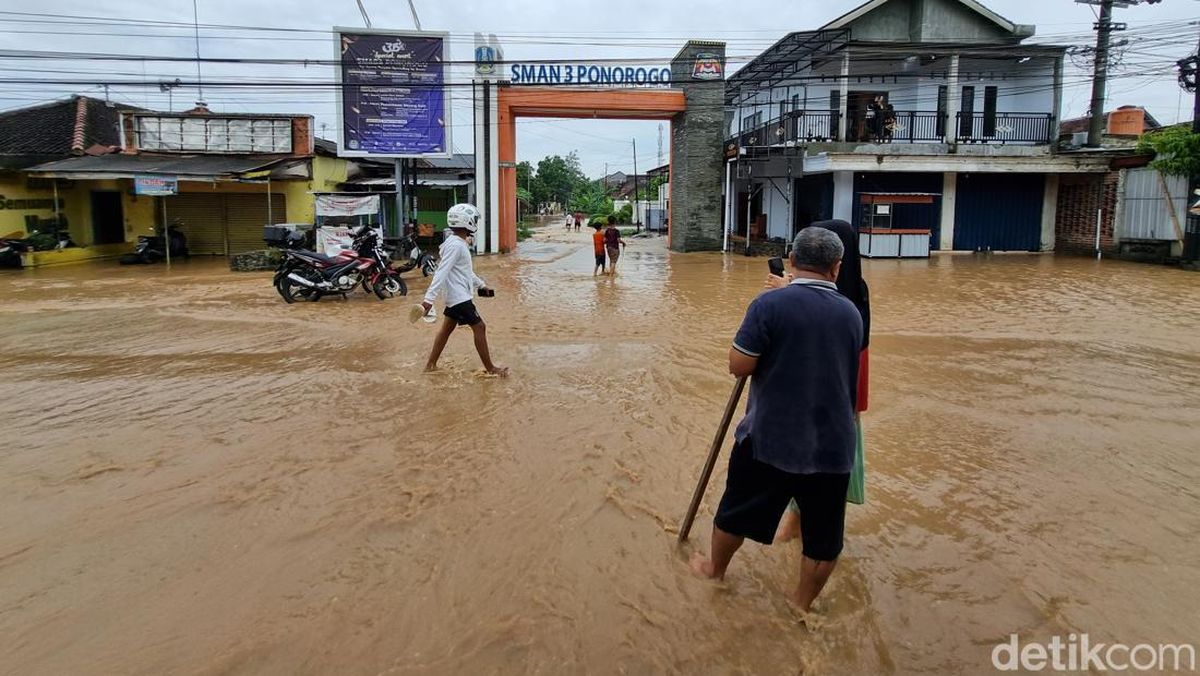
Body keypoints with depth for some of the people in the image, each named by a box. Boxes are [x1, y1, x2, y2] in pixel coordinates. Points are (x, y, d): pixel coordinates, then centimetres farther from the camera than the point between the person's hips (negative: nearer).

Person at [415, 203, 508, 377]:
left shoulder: (460, 243, 11)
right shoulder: (455, 245, -21)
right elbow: (441, 273, -27)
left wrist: (481, 285, 34)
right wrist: (429, 299, -31)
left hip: (456, 296, 10)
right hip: (460, 297, -10)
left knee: (447, 328, 16)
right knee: (479, 327, -4)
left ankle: (431, 364, 25)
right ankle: (490, 368, 4)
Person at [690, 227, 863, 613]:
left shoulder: (770, 304, -16)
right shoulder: (851, 313, 1)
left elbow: (738, 366, -14)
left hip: (769, 438, -2)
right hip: (832, 446, 3)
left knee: (737, 511, 21)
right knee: (823, 536, 17)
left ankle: (715, 568, 42)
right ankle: (802, 605, 30)